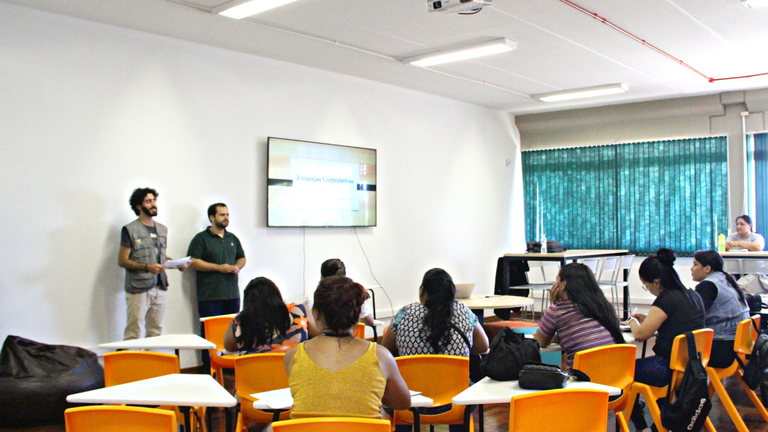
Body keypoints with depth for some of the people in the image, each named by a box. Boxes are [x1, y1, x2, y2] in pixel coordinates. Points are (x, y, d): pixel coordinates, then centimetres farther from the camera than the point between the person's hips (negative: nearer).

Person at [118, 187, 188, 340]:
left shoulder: (162, 229, 16)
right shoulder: (130, 230, -2)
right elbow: (122, 261, -6)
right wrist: (147, 267, -19)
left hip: (159, 287, 6)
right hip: (138, 289, -6)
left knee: (156, 333, 7)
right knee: (133, 334, -7)